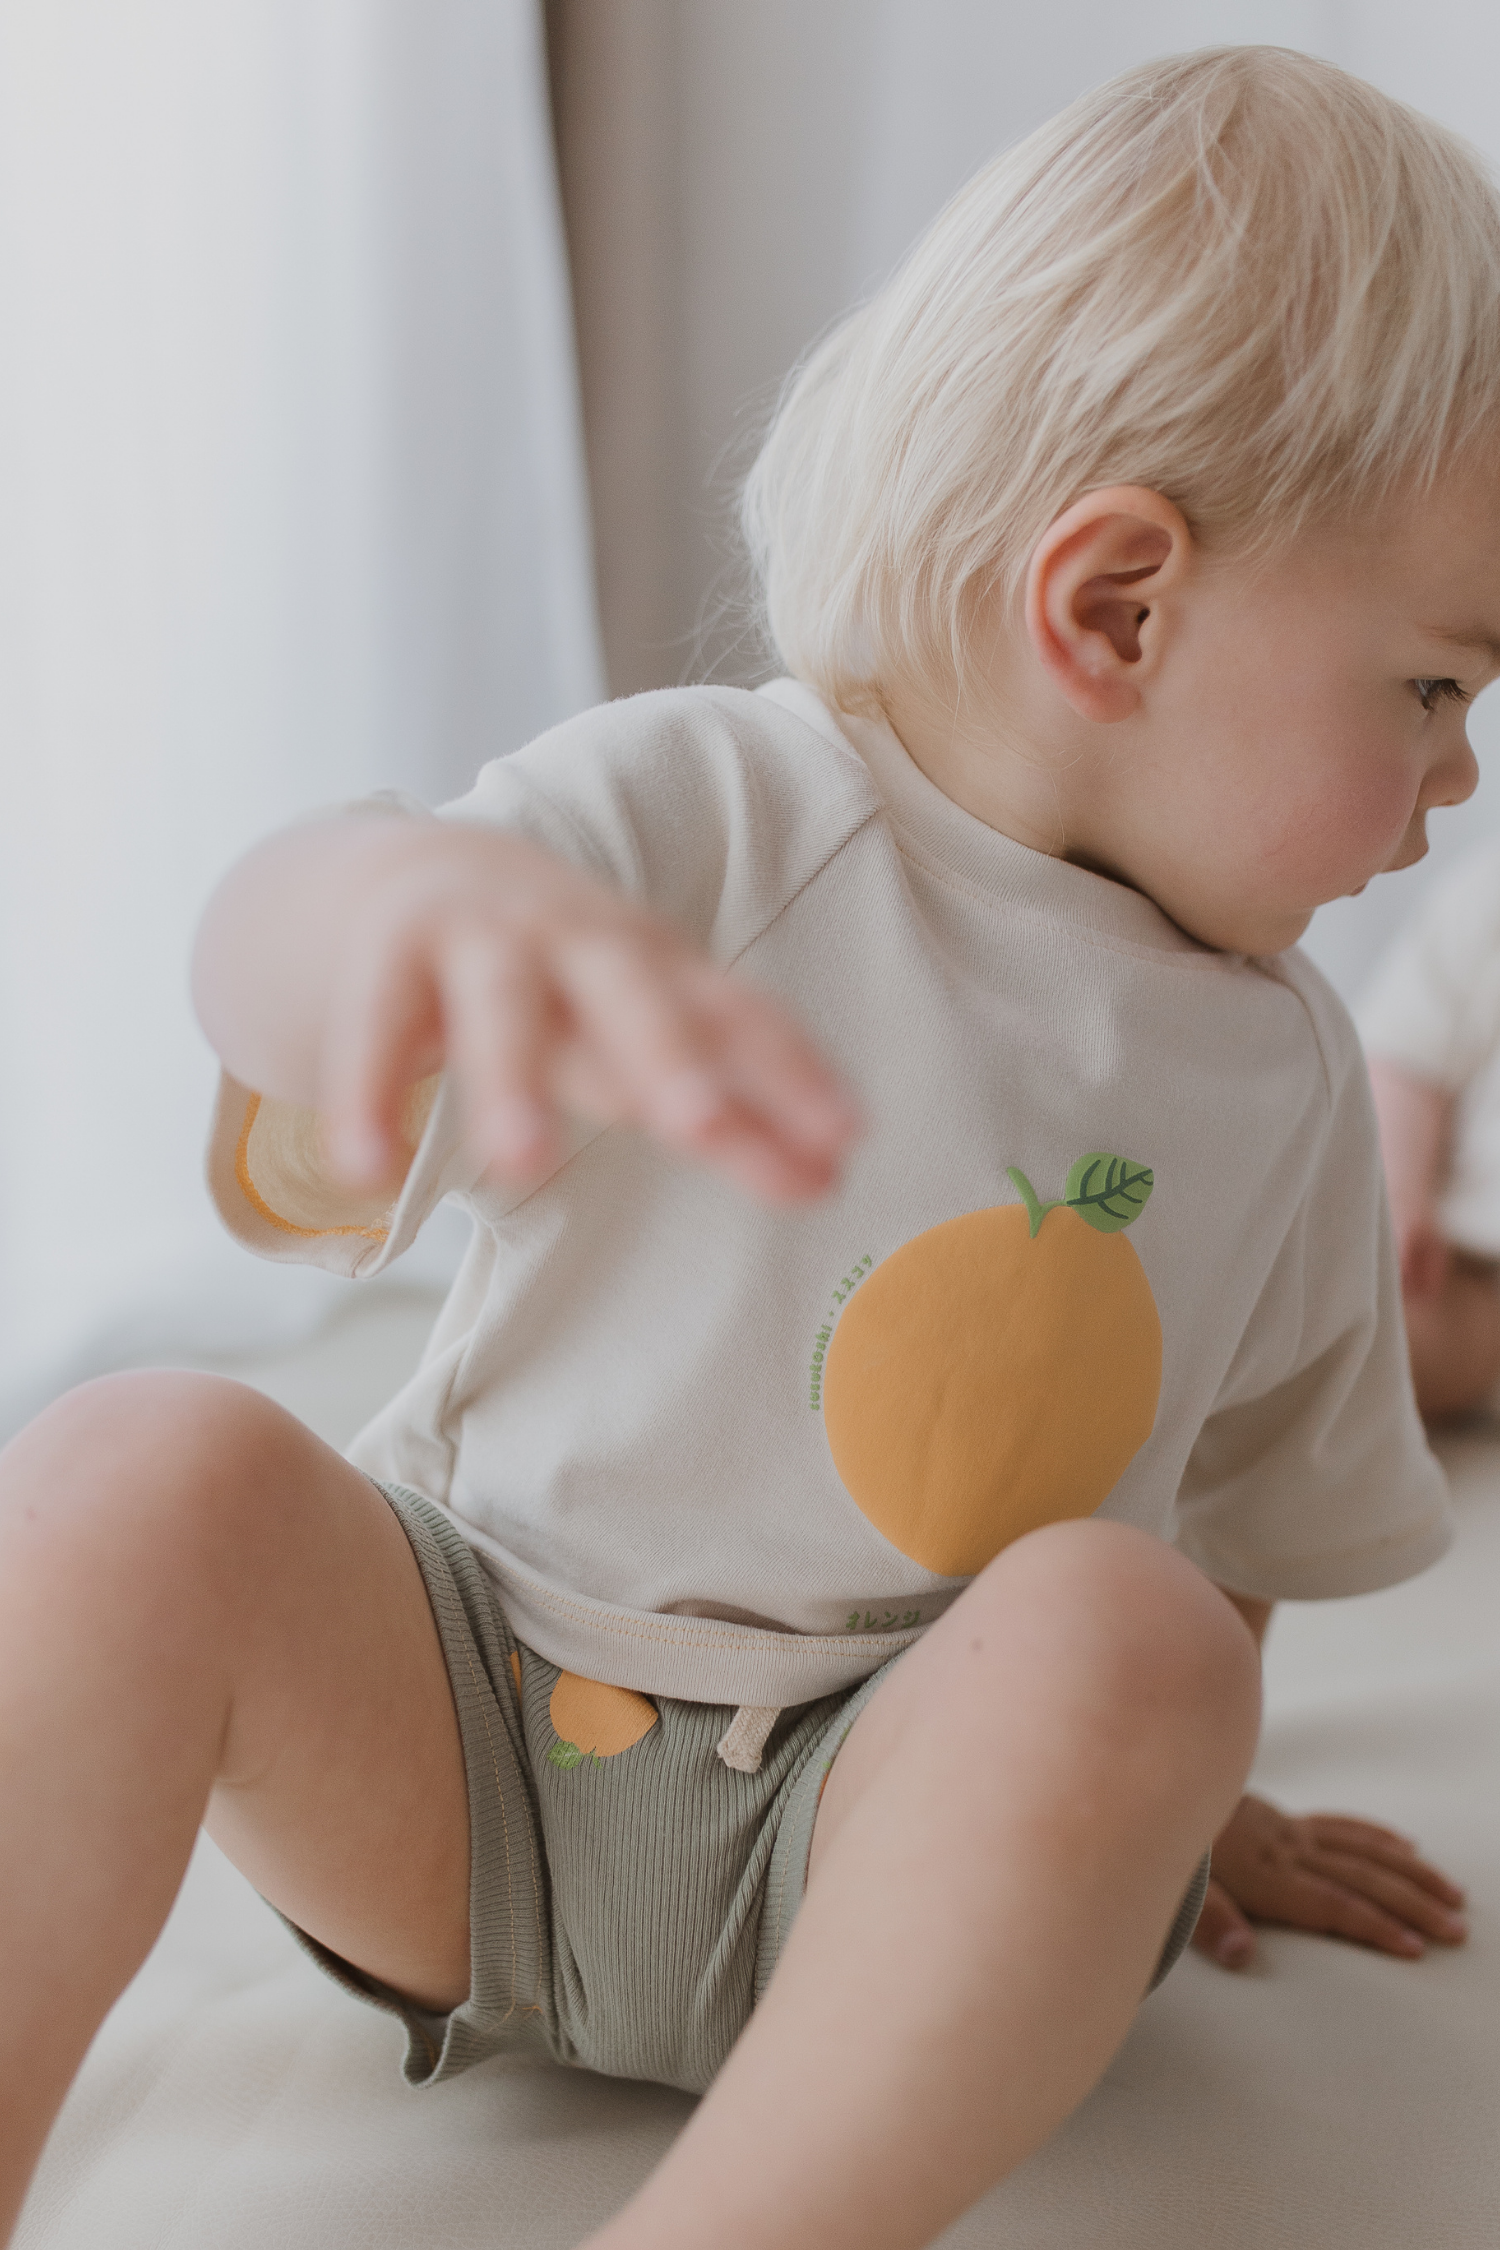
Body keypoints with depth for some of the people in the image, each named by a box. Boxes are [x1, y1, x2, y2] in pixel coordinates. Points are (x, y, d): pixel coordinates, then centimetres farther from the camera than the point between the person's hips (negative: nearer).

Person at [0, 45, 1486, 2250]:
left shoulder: (1285, 1073, 5)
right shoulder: (709, 810, -11)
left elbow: (1253, 1498, 21)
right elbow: (261, 954, -30)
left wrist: (1175, 1800, 24)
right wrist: (423, 891, -53)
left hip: (910, 1821, 2)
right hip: (465, 1728, -1)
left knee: (1117, 1638, -31)